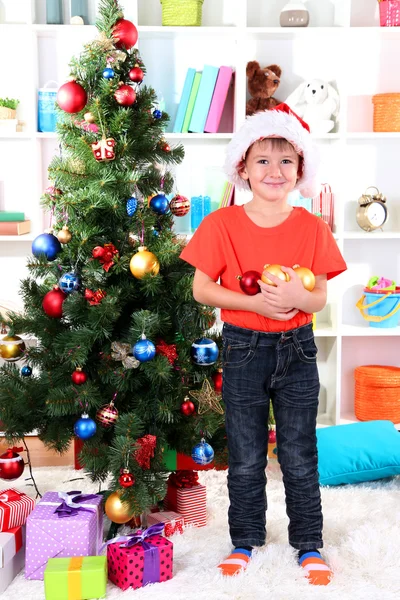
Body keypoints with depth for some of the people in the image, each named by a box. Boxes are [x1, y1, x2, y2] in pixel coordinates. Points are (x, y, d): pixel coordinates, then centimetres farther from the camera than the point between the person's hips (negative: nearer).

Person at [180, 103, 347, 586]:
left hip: (297, 349, 1)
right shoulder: (222, 224, -6)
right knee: (246, 459, 12)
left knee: (300, 457, 10)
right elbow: (201, 289, -8)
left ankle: (308, 544, 28)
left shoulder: (312, 228, -2)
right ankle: (245, 540, 31)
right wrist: (255, 301, -20)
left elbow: (320, 298, -2)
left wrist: (297, 296, -25)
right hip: (243, 349, 0)